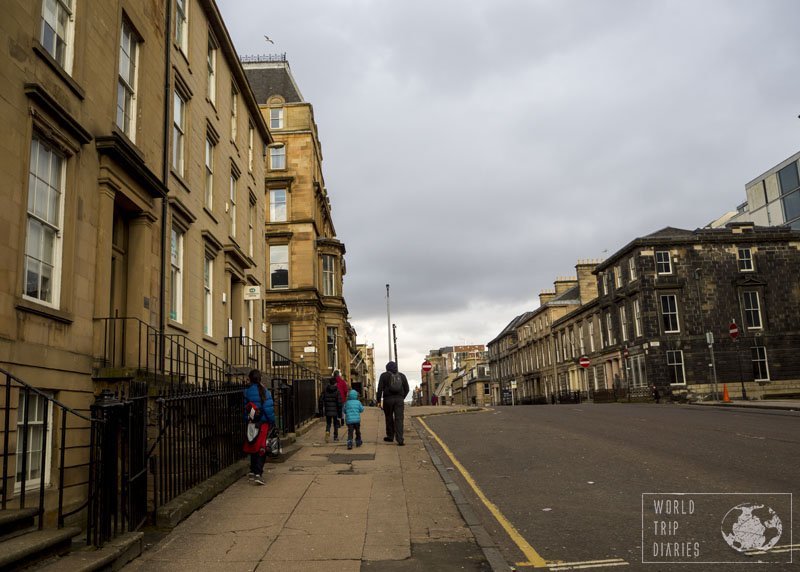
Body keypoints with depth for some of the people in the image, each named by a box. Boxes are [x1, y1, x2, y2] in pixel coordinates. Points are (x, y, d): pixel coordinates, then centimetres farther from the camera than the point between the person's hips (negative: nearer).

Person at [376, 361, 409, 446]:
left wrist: (379, 400, 1)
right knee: (399, 419, -1)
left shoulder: (384, 375, 2)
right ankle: (400, 440, -9)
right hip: (399, 399, 2)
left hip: (388, 399, -2)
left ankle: (390, 436, 24)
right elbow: (407, 389, 13)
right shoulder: (402, 376, 12)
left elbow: (380, 388, -4)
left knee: (389, 418, 12)